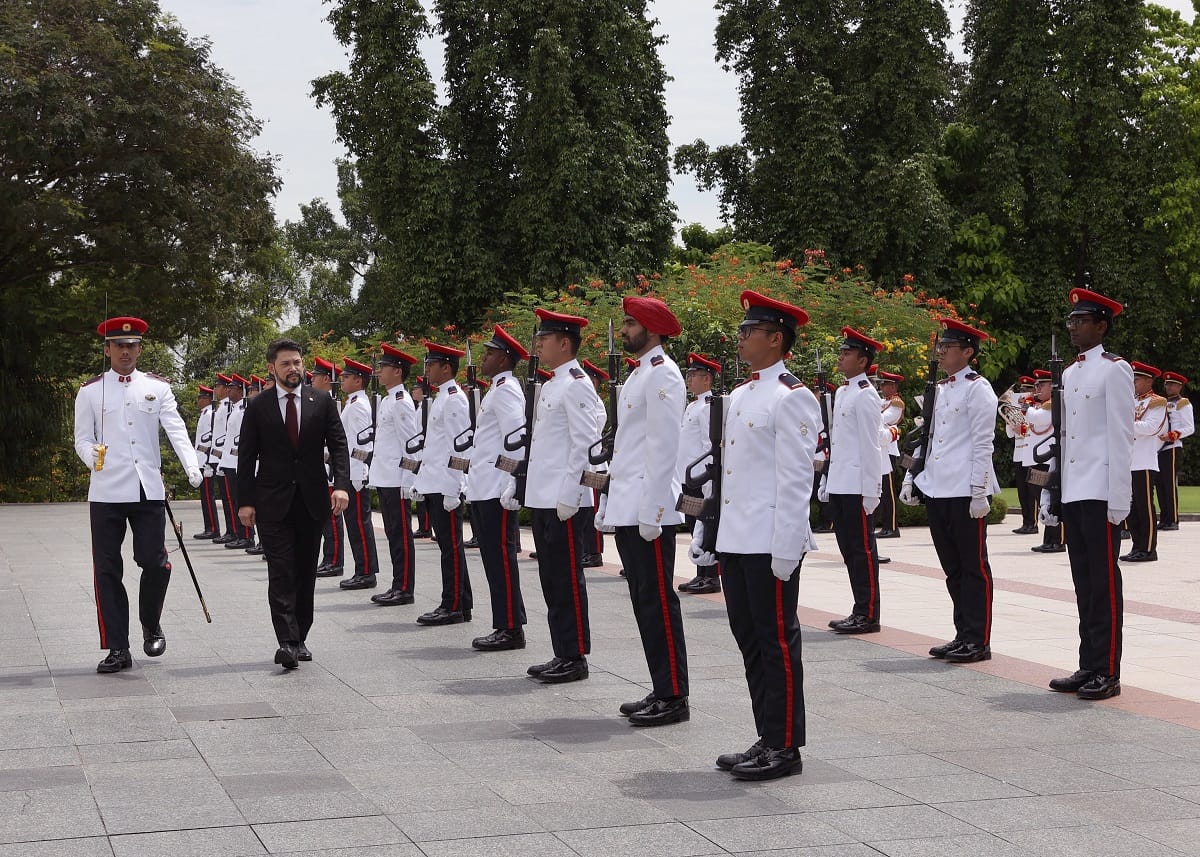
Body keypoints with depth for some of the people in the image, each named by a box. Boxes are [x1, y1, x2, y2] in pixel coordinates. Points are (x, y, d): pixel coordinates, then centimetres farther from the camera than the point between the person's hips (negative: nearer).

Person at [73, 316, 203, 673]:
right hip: (106, 492, 0)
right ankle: (117, 650, 7)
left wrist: (192, 468, -20)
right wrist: (93, 457, -18)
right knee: (107, 570, 0)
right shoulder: (90, 391, 7)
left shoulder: (157, 387, 7)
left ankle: (152, 627, 24)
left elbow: (176, 429, -4)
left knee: (155, 563, -3)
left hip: (149, 490, 0)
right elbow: (82, 438, 5)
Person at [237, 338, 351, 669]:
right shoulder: (258, 407, 2)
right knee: (281, 573, -9)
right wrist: (246, 501, -4)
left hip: (311, 501, 2)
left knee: (306, 572, 8)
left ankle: (299, 639, 17)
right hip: (273, 503, -2)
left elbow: (338, 445, 2)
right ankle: (287, 642, -14)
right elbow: (246, 457, 3)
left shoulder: (322, 402, 5)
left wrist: (341, 485, -13)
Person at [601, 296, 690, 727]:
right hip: (627, 511, 10)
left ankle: (673, 697, -1)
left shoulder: (662, 375, -12)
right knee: (644, 602, 12)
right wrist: (611, 505, 20)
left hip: (649, 511, -10)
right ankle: (661, 690, 18)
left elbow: (664, 448, -18)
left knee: (658, 602, -6)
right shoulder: (640, 374, 18)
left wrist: (651, 512, -21)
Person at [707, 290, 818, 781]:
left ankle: (785, 748, 7)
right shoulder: (739, 395, 16)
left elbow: (795, 479, -15)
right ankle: (767, 739, 22)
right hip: (734, 540, 9)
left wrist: (785, 550, -18)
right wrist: (704, 533, 17)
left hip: (770, 545, -9)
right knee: (750, 643, 13)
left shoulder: (792, 398, -11)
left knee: (777, 645, -1)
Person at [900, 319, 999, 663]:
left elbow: (983, 444, -12)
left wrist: (979, 492, -16)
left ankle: (978, 641, 4)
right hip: (937, 490, 8)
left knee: (973, 567, -1)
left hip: (965, 493, -8)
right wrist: (913, 479, 14)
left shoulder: (977, 388, -7)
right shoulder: (940, 389, 16)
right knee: (952, 568, 11)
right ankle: (963, 635, 18)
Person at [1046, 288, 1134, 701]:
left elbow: (1121, 436, -11)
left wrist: (1117, 500, -15)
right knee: (1084, 584, 10)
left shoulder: (1114, 369, -6)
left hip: (1101, 495, -7)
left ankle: (1108, 674, 1)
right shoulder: (1069, 374, 16)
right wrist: (1054, 489, 15)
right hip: (1073, 495, 7)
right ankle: (1089, 667, 15)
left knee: (1104, 584, -3)